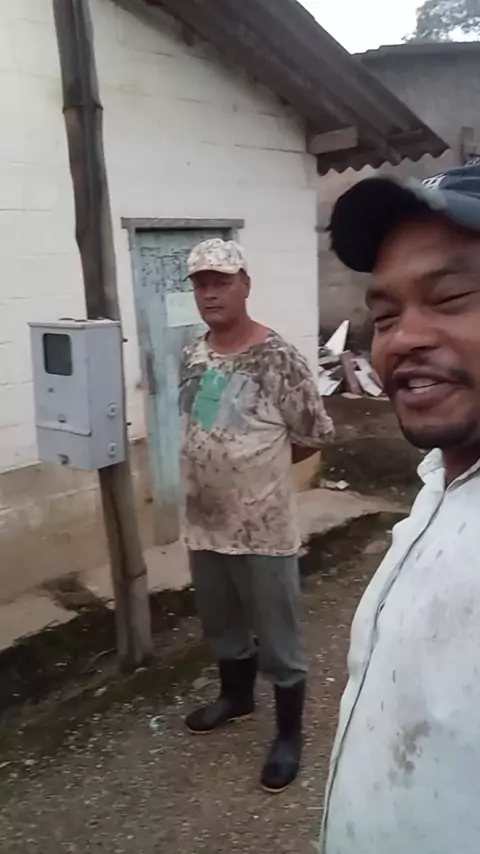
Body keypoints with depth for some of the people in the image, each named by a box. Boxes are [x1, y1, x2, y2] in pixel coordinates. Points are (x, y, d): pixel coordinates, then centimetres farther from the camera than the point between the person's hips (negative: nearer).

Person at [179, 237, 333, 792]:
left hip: (263, 529, -6)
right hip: (204, 525, 6)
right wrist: (228, 466, 6)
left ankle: (289, 735, 30)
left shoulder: (278, 358, -16)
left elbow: (314, 437, -9)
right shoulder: (191, 358, 3)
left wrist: (261, 467, 1)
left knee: (277, 640, 10)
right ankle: (236, 695, 50)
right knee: (221, 627, 25)